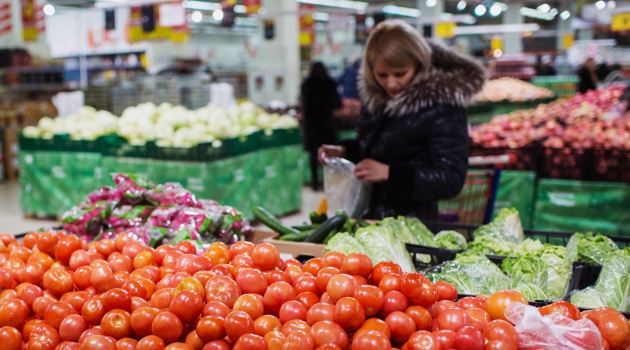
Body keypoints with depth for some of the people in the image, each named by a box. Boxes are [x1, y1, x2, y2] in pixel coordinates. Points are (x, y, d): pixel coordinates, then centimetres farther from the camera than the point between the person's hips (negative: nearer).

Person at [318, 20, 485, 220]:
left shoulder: (442, 108, -16)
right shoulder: (377, 98, 6)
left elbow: (451, 180, -19)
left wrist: (389, 173, -24)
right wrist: (344, 151, 6)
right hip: (370, 217, 6)